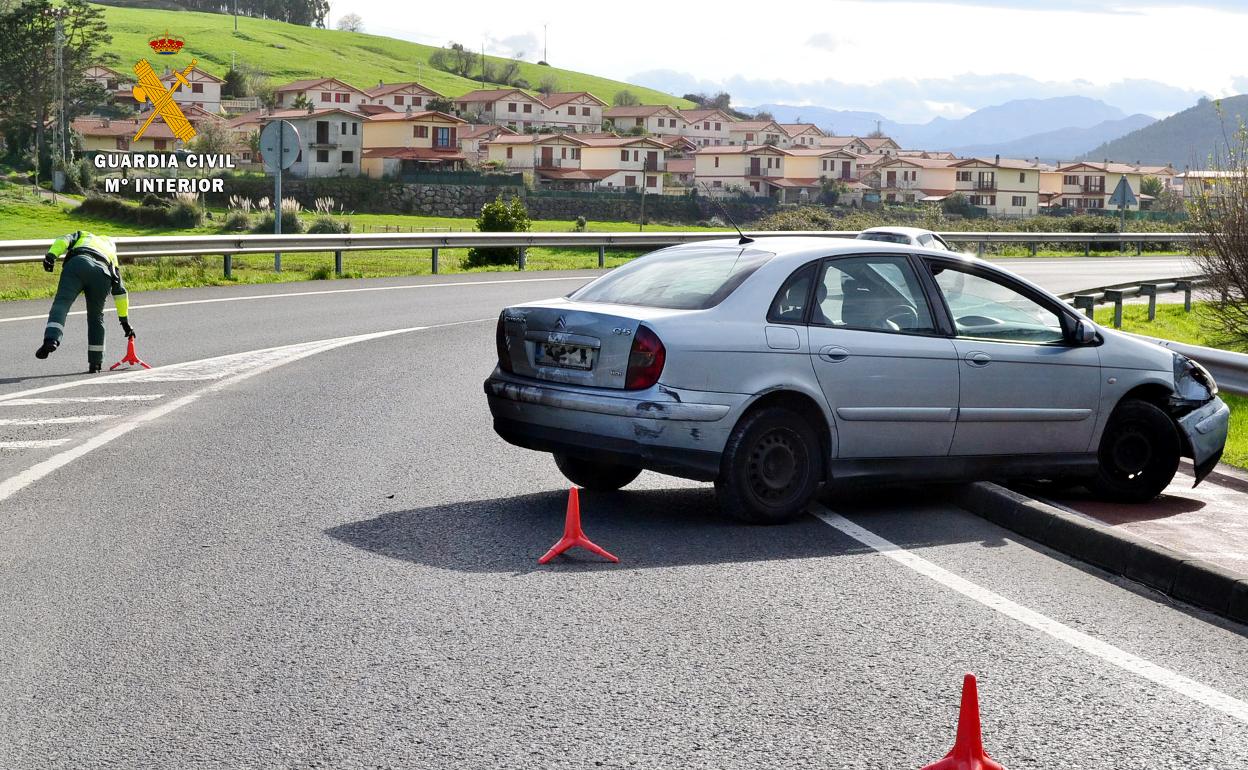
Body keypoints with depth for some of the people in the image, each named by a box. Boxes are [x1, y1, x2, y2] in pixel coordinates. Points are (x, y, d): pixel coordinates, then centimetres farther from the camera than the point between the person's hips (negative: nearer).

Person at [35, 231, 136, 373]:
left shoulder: (83, 235, 39)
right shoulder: (112, 252, 42)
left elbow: (63, 240, 14)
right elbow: (120, 291, 42)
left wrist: (51, 255, -2)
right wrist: (125, 320, 46)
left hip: (77, 264, -2)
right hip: (102, 274, 2)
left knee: (61, 303, -11)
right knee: (96, 316, 15)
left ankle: (51, 339, -37)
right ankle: (95, 363, 16)